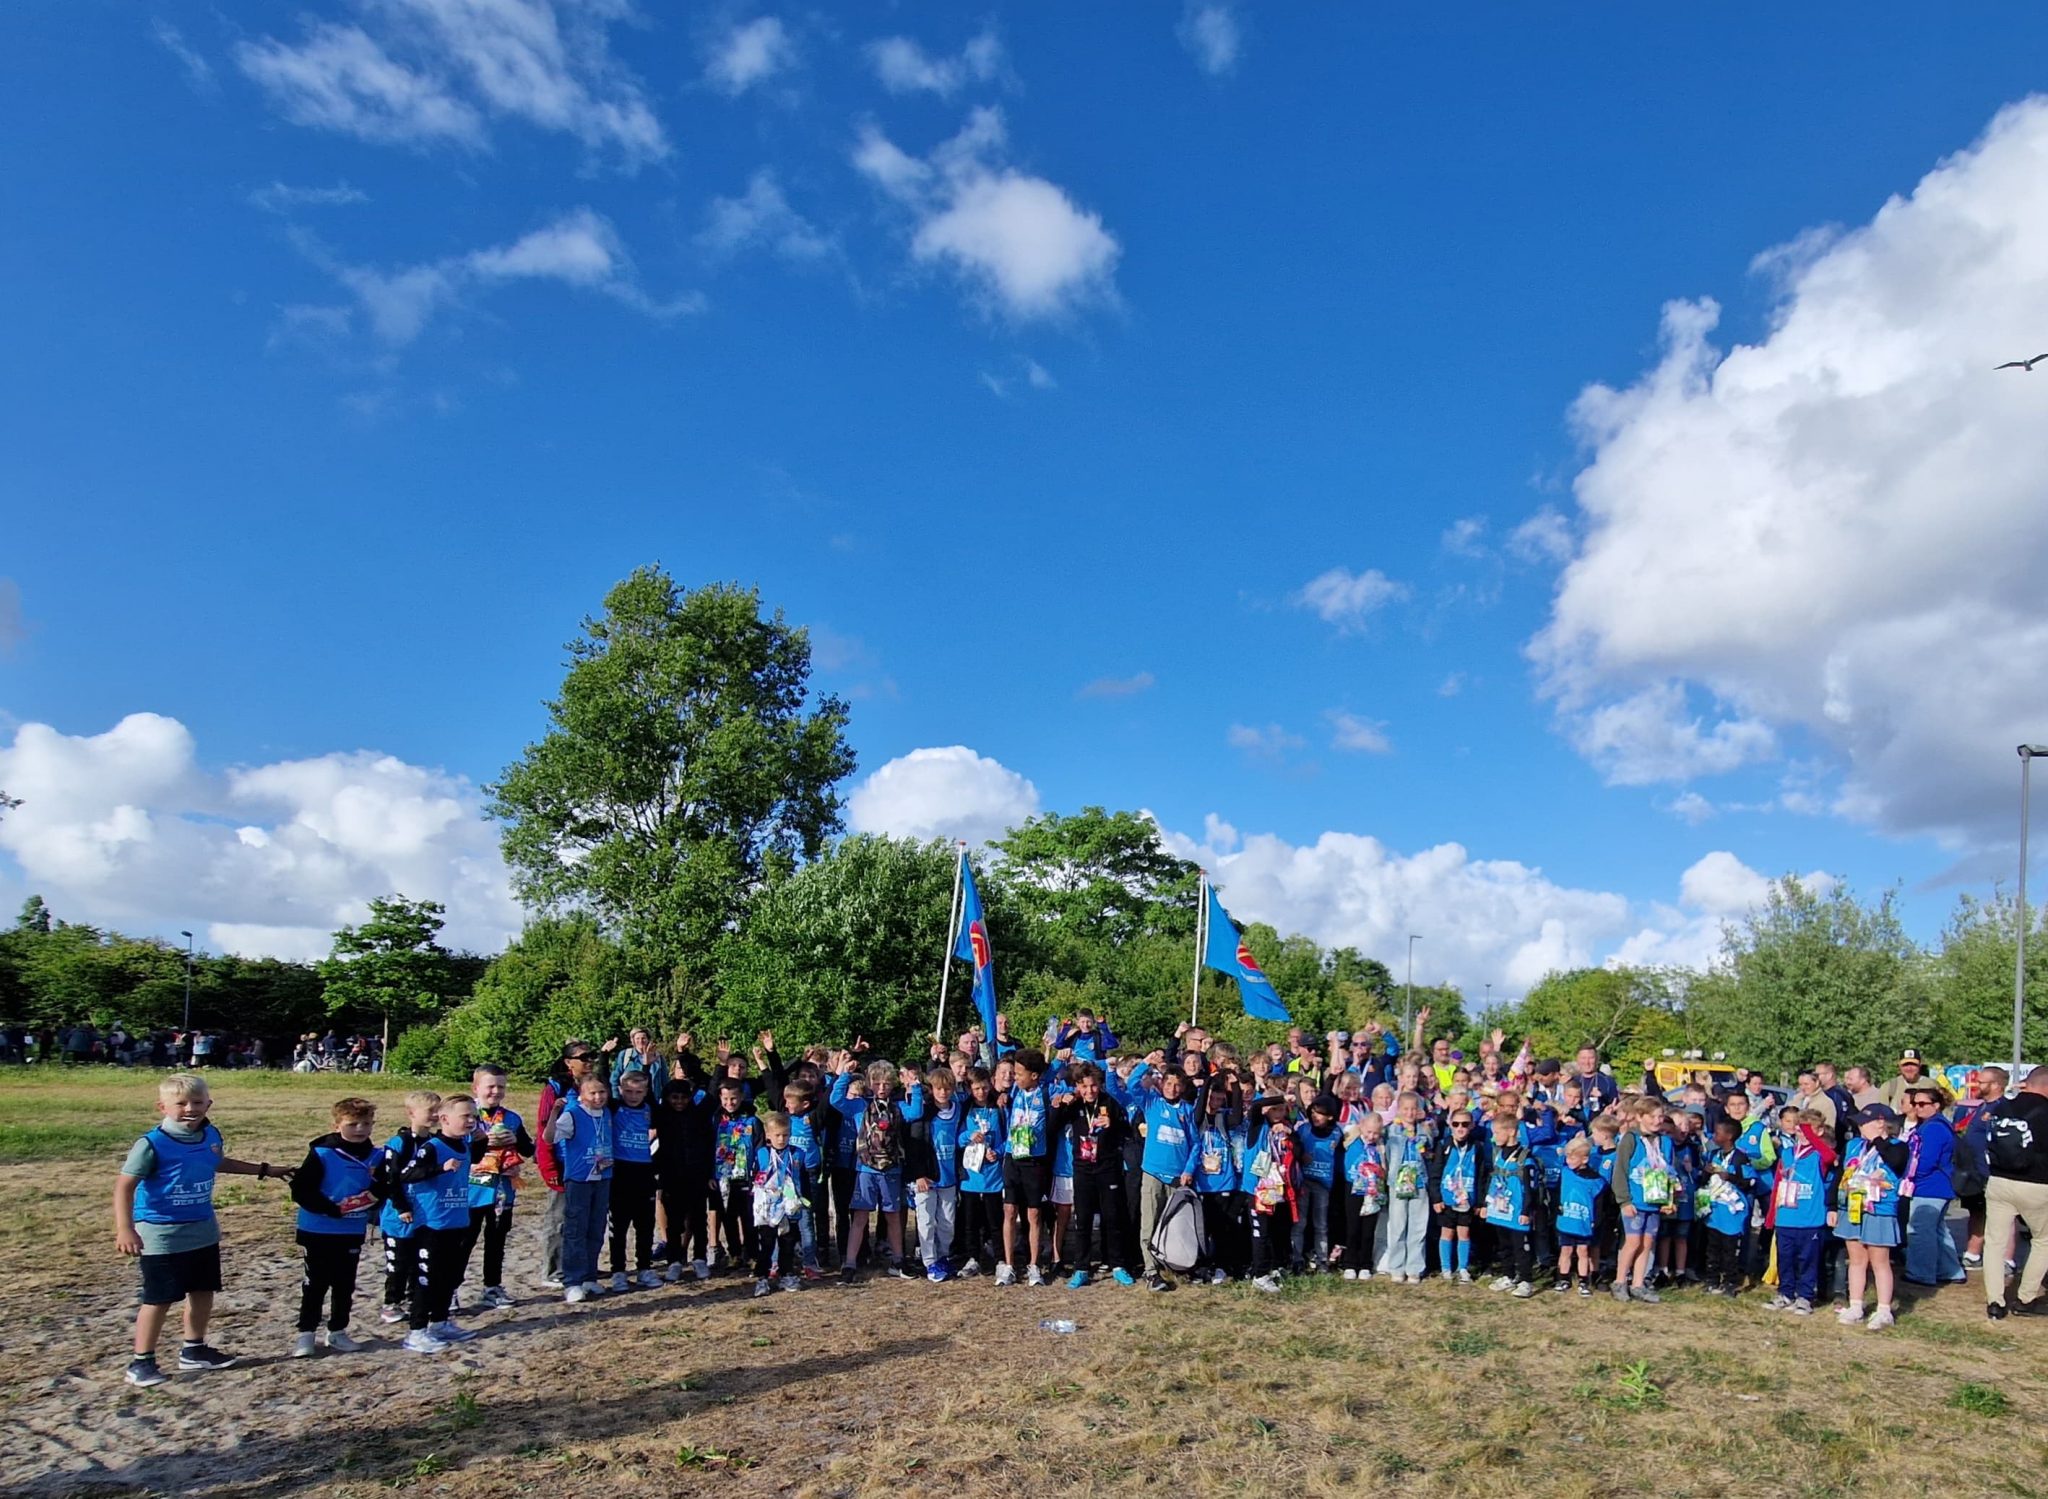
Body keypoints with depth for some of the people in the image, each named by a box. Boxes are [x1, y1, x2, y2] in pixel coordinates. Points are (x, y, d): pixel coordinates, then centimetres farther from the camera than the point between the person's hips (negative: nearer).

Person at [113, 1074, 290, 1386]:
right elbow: (125, 1185, -21)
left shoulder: (211, 1136, 0)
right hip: (162, 1235, -7)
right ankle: (141, 1362, 15)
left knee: (203, 1293, 15)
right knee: (159, 1300, 1)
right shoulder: (152, 1145, -20)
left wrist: (263, 1170, 29)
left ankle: (194, 1351, 32)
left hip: (203, 1231, 7)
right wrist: (124, 1228, -31)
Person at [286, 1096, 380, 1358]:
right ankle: (305, 1334, 16)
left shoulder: (375, 1156, 1)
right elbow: (300, 1191, -17)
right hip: (317, 1231, -4)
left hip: (353, 1233, 4)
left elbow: (382, 1192, 8)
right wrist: (333, 1208, -25)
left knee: (345, 1285, 12)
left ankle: (338, 1332, 24)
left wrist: (378, 1187, -16)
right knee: (315, 1284, 4)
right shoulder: (321, 1154, -14)